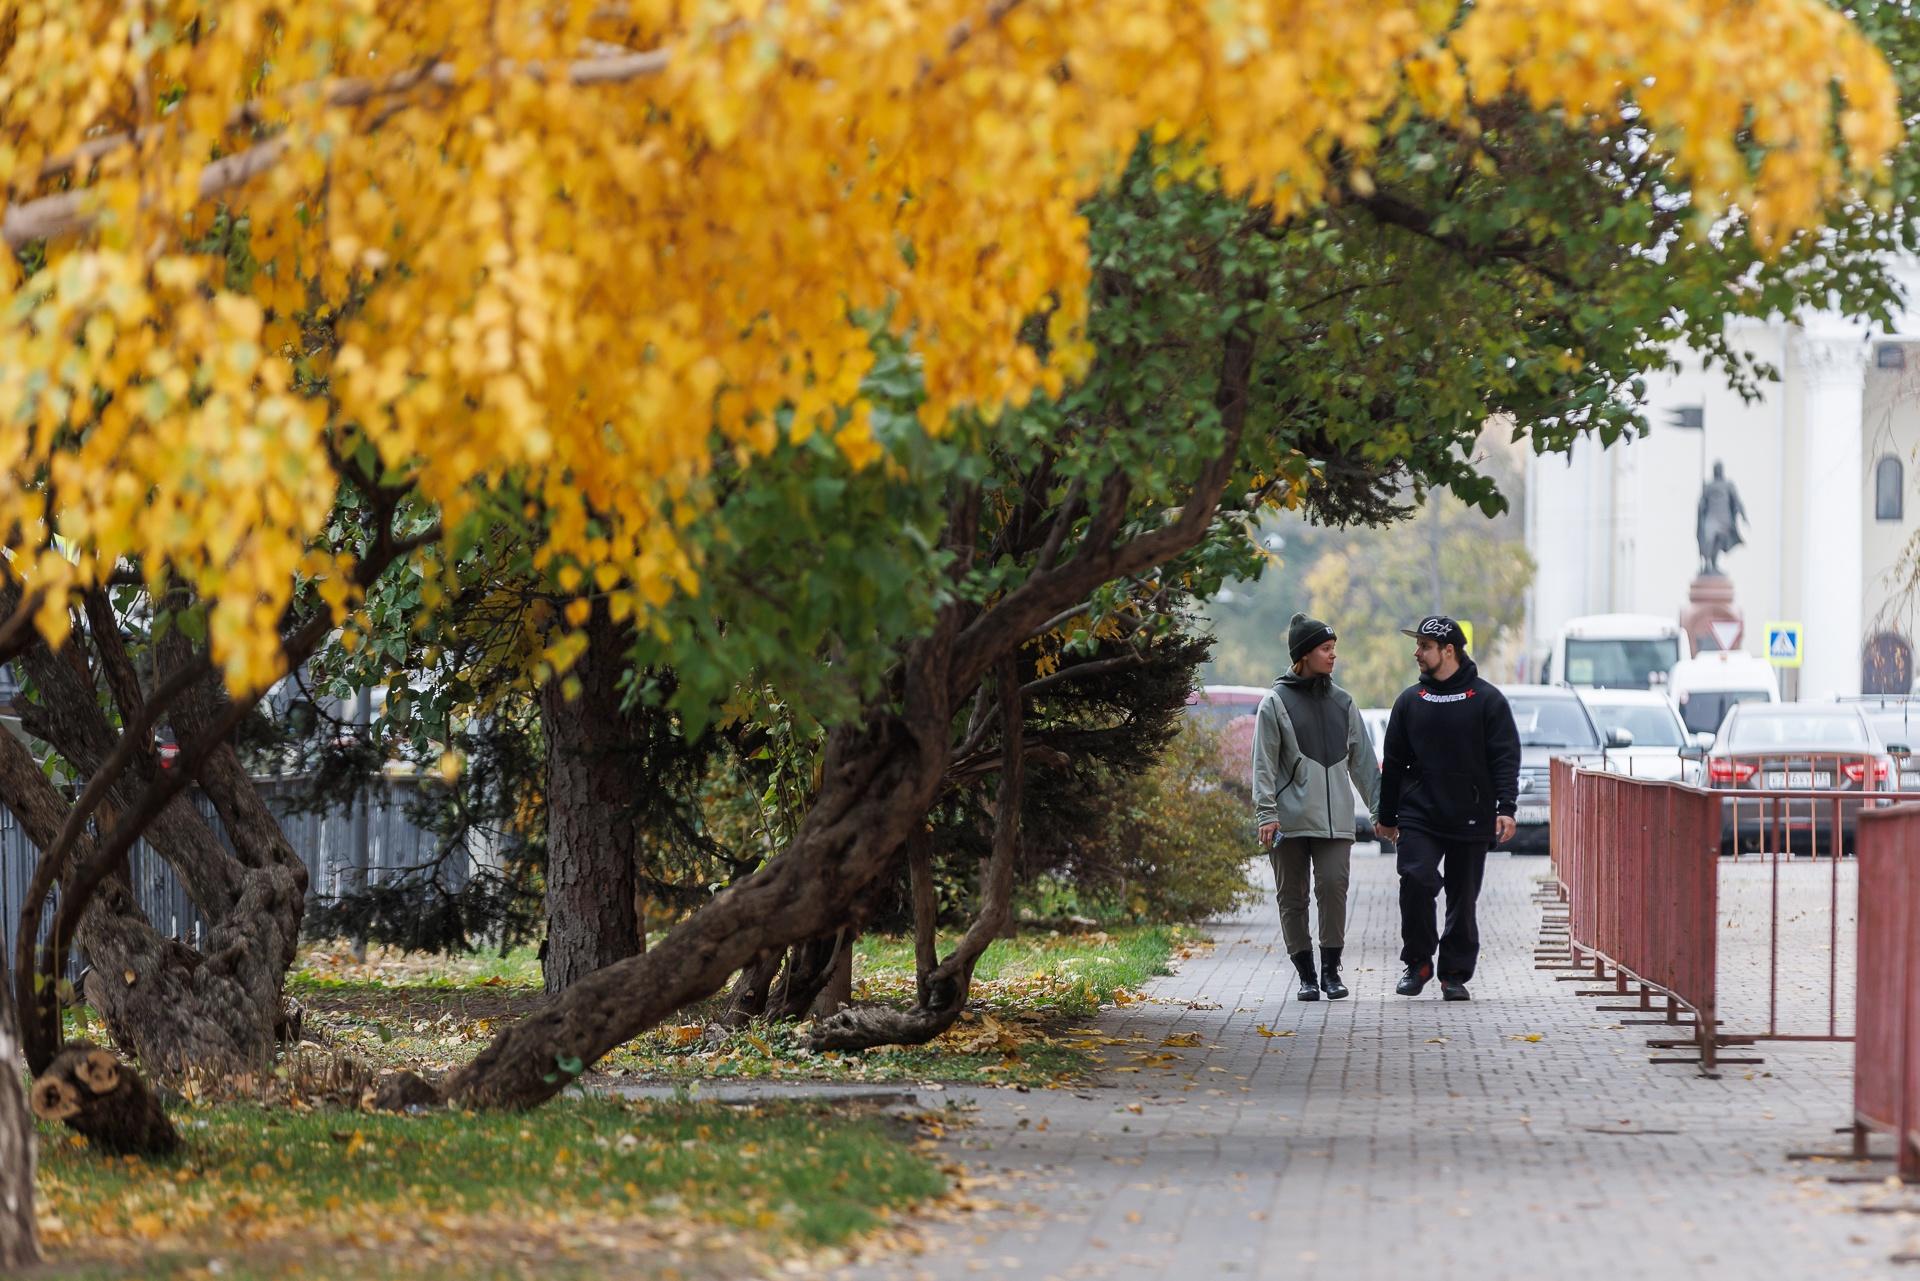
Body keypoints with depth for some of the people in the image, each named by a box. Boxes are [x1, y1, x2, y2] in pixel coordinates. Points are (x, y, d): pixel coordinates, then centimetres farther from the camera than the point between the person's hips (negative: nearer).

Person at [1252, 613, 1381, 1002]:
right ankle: (1306, 975, 8)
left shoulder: (1342, 702, 13)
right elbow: (1264, 764, -3)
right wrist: (1266, 814, -11)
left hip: (1335, 819, 2)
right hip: (1290, 820, -2)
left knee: (1333, 887, -11)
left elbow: (1362, 761, 16)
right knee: (1292, 897, 1)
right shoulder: (1276, 702, 1)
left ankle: (1331, 970, -2)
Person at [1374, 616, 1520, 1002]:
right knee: (1416, 881, -16)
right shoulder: (1410, 701, 11)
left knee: (1463, 898, 2)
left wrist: (1506, 808, -13)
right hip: (1420, 815, 2)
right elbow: (1394, 762, 15)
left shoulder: (1487, 699, 1)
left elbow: (1506, 757, -2)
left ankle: (1455, 974, 11)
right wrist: (1387, 816, 13)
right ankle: (1417, 962, -3)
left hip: (1470, 819, -2)